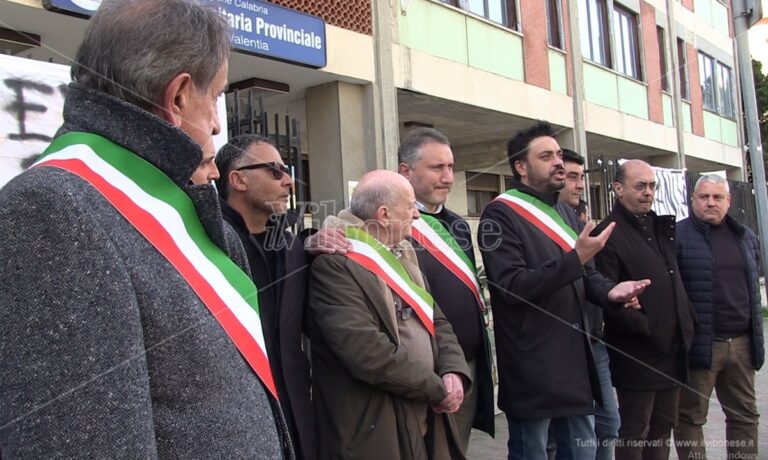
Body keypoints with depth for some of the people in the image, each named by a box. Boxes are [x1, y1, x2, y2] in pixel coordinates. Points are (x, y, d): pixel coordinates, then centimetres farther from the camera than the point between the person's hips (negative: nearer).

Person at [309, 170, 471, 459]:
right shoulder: (335, 264, -18)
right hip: (376, 431, -8)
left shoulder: (403, 255, 11)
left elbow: (436, 321, 13)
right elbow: (366, 351, -25)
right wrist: (437, 388, -15)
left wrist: (453, 371, -6)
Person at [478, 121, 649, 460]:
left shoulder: (562, 212, 17)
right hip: (532, 371, -8)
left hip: (574, 362, 9)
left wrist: (609, 291, 0)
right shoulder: (501, 214, -12)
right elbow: (511, 286, -23)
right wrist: (575, 258, -27)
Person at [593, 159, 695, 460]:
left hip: (671, 349, 8)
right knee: (634, 433, 3)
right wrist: (647, 329, -19)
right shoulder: (609, 234, -13)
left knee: (663, 427, 18)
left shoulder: (660, 227, 15)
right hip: (638, 353, -8)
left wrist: (687, 326, 10)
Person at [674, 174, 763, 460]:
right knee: (690, 417, 4)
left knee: (745, 415, 15)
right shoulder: (677, 236, -7)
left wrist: (756, 338, 18)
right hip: (699, 345, -6)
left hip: (741, 344, 6)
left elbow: (753, 289, 20)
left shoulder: (746, 238, 13)